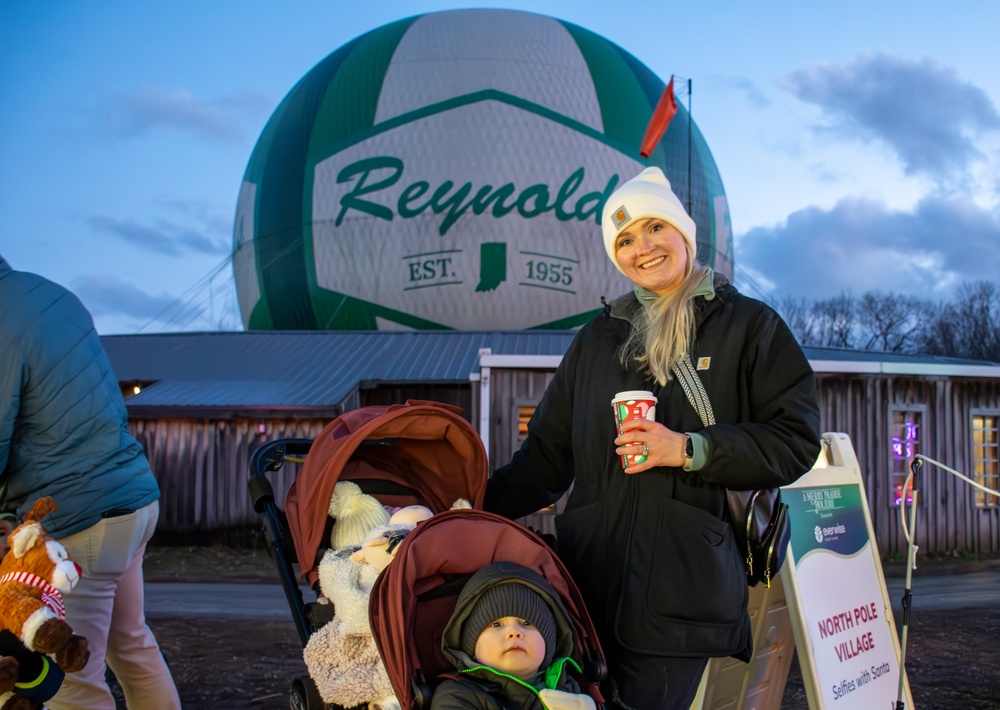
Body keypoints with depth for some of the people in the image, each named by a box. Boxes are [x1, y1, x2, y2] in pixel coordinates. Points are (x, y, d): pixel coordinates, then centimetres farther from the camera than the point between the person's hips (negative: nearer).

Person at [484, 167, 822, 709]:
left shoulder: (747, 327, 6)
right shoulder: (596, 339, 17)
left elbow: (796, 441, -2)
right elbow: (546, 456, 21)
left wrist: (689, 449, -12)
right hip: (591, 578, 4)